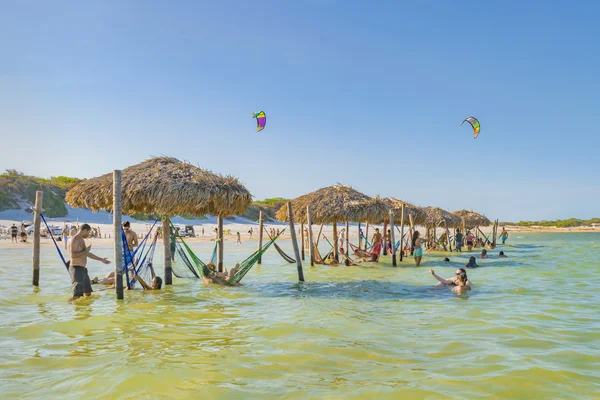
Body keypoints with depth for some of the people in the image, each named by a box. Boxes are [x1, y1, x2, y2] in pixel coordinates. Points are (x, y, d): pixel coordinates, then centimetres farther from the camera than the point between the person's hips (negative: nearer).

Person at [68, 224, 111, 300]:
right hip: (76, 269, -10)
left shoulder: (82, 240, 16)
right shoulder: (74, 240, -14)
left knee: (88, 292, 17)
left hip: (83, 269, 10)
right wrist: (85, 251, -16)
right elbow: (72, 255, -26)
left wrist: (101, 259, 28)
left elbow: (88, 254, 27)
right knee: (77, 294, -16)